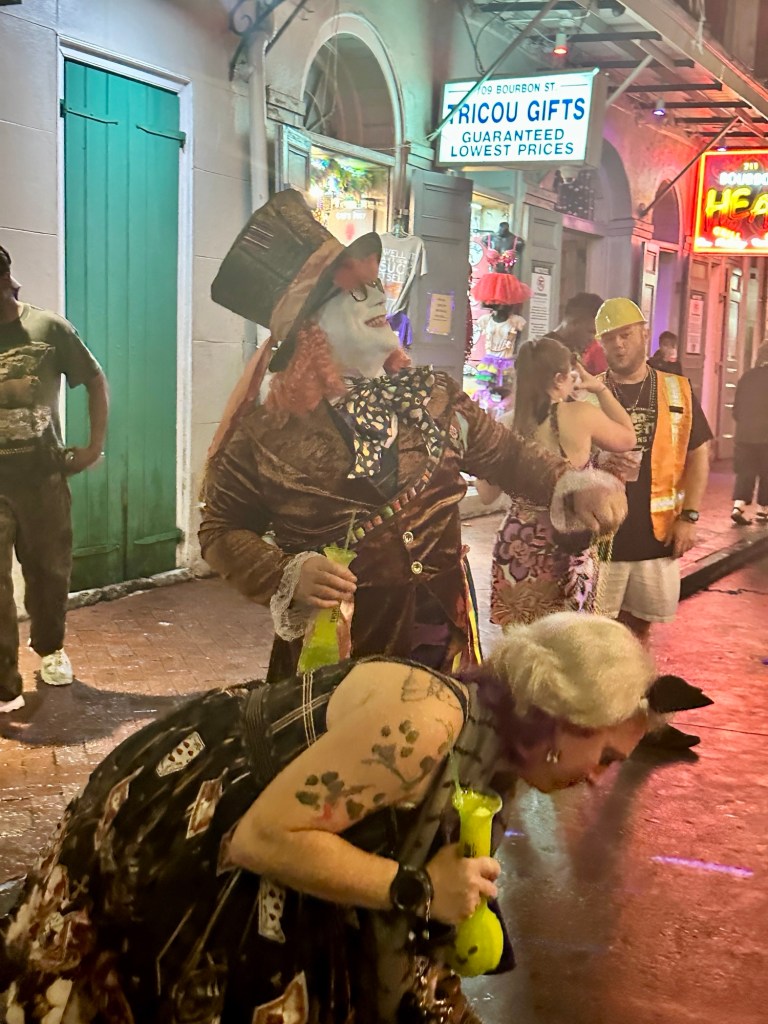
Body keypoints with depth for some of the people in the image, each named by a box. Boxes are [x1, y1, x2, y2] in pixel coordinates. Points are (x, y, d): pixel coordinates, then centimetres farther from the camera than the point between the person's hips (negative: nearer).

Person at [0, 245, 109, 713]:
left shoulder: (49, 327, -4)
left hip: (43, 473, 1)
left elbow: (96, 381, 5)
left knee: (50, 569, 14)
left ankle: (50, 650, 38)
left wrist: (95, 446, 2)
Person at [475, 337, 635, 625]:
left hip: (515, 551, 3)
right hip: (566, 555, -3)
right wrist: (602, 390, 17)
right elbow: (628, 439, 8)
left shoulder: (508, 426, -3)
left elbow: (486, 495, 9)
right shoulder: (580, 415, -12)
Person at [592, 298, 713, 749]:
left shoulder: (678, 390, 5)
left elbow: (697, 454, 8)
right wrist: (597, 465, -21)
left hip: (658, 533, 2)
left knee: (640, 627, 14)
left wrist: (689, 516, -1)